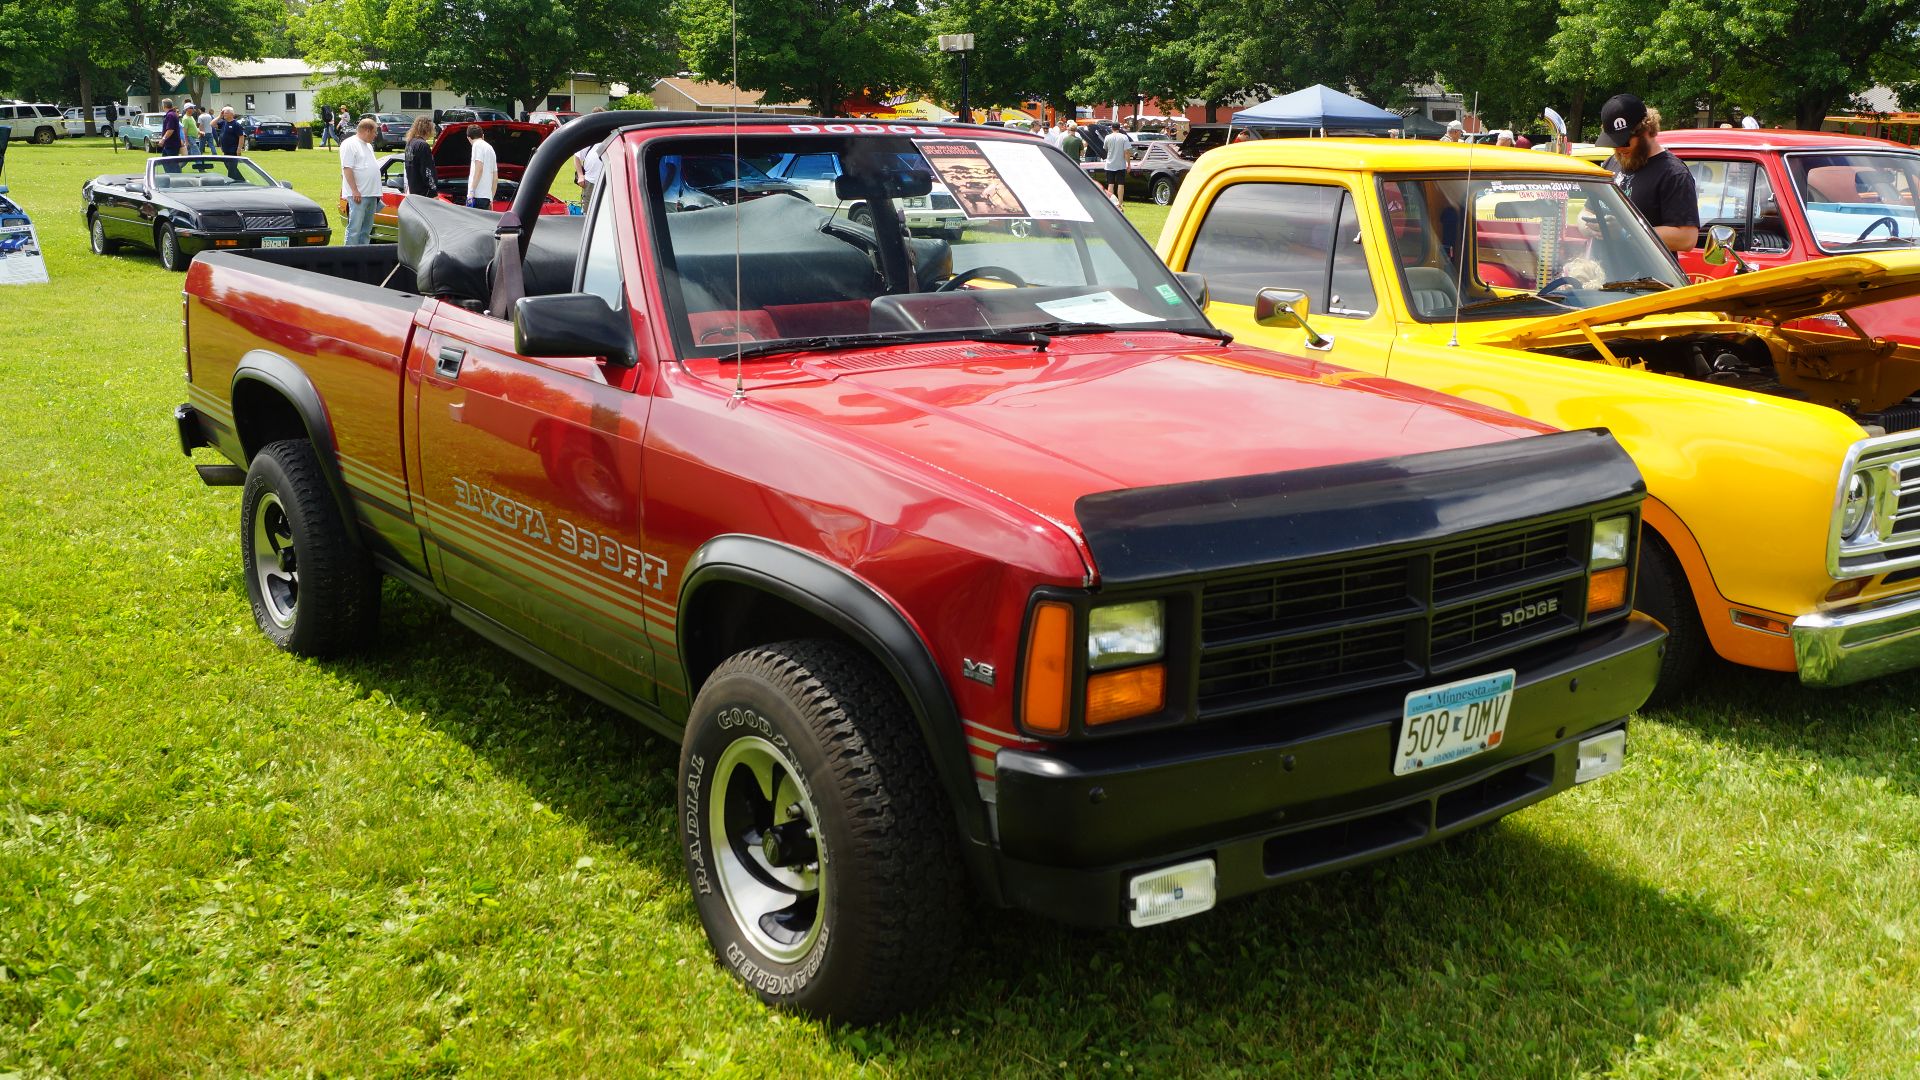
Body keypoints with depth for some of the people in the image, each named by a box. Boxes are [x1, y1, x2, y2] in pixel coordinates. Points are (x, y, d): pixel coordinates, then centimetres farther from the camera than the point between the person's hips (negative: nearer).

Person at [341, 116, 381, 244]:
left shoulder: (368, 145, 20)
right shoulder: (350, 144, -8)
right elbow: (347, 169, -15)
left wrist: (377, 192, 20)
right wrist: (355, 190, -22)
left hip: (371, 194, 9)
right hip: (358, 195, -9)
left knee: (367, 229, 11)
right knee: (354, 229, -10)